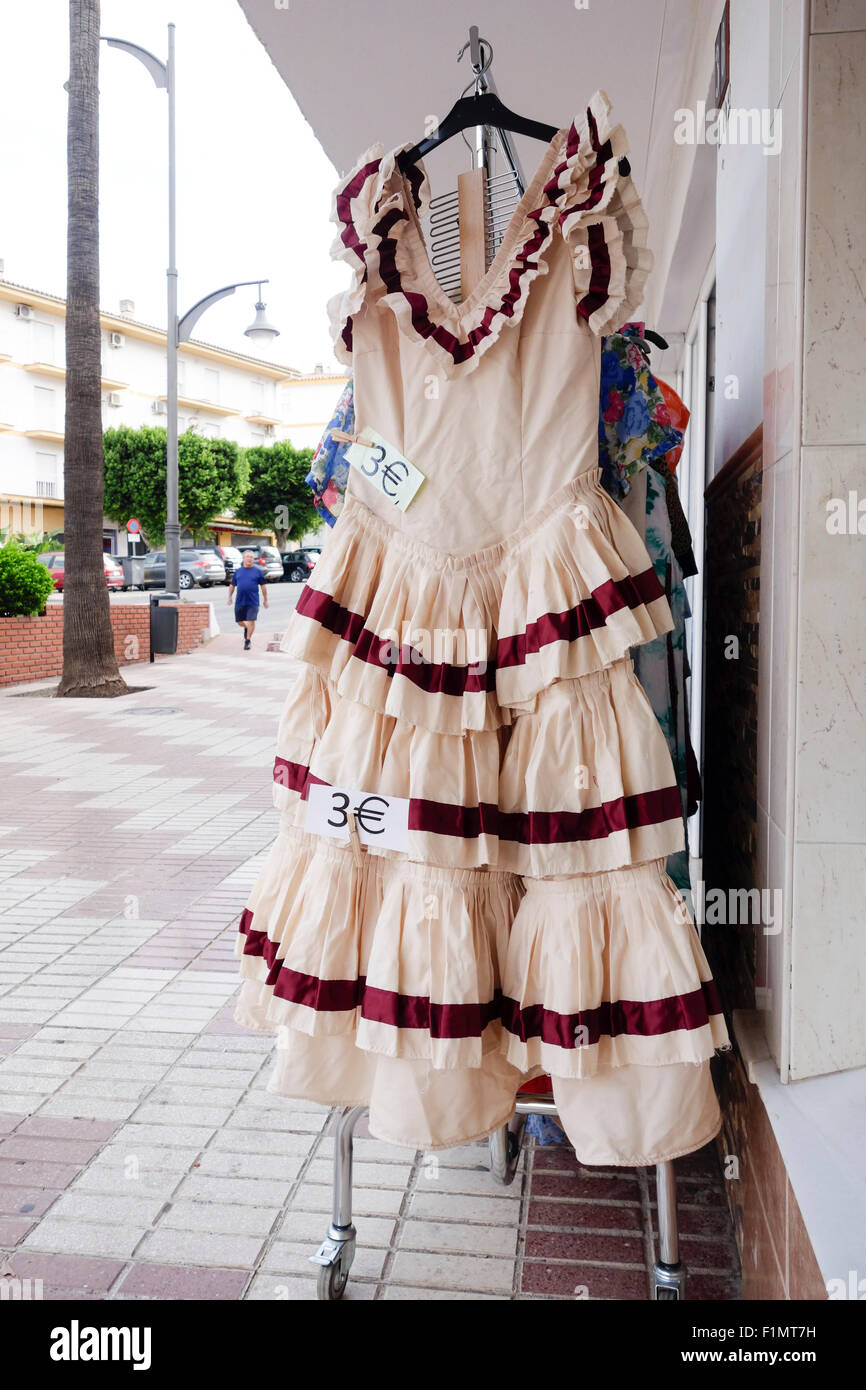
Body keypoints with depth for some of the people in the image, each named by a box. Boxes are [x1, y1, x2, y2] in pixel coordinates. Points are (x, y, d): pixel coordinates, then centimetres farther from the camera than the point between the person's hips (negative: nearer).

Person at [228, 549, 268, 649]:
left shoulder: (257, 571, 4)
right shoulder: (237, 571, 10)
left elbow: (263, 586, 8)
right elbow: (232, 585, 17)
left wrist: (265, 600, 8)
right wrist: (230, 597, 8)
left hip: (253, 602, -3)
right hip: (240, 601, 3)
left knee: (251, 621, -8)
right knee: (239, 622, 8)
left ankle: (247, 641, 4)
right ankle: (246, 628, 41)